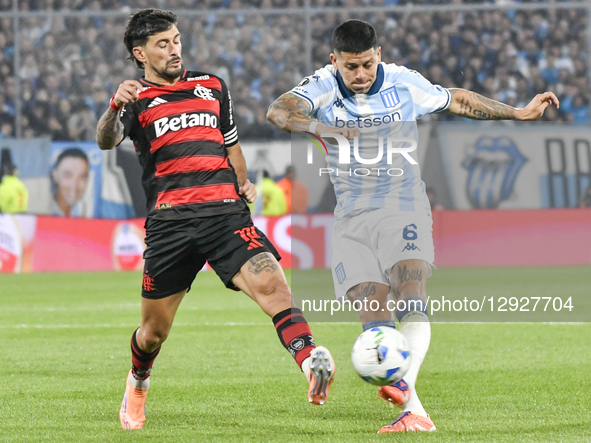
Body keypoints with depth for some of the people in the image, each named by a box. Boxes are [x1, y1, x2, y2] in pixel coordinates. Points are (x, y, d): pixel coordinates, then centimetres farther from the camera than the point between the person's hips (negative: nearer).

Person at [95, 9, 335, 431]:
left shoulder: (212, 86, 21)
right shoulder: (136, 100, 8)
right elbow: (106, 141, -13)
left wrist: (243, 182, 17)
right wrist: (115, 108, -34)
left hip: (226, 213, 2)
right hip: (169, 222, -2)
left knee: (271, 283, -25)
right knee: (155, 329, 8)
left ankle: (310, 361, -44)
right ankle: (137, 386, 39)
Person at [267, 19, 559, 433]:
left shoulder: (406, 83, -1)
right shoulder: (323, 87, -5)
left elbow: (457, 100, 15)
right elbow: (279, 112, -23)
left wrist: (519, 113, 15)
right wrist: (327, 130, -39)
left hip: (403, 207, -1)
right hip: (352, 218, 1)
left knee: (411, 296, -25)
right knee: (373, 318, -9)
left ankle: (405, 385, -42)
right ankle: (416, 412, -9)